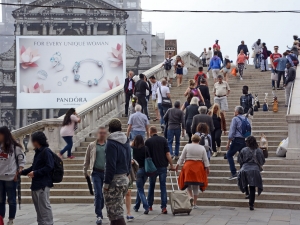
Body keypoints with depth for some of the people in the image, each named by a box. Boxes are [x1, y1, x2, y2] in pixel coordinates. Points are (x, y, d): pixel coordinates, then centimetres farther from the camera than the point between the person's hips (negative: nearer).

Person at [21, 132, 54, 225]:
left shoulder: (46, 151, -13)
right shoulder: (38, 152, 17)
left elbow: (49, 167, -21)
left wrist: (35, 173, -19)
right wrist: (21, 172, 22)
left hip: (43, 184, -10)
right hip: (36, 184, 10)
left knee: (44, 206, -8)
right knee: (38, 206, 16)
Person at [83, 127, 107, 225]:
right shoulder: (92, 145, 6)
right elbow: (87, 159, 12)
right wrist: (85, 171, 11)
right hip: (96, 172, -1)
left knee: (104, 194, 10)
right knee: (98, 194, -8)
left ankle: (99, 210, 30)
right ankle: (99, 215, -3)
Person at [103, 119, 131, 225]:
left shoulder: (111, 143, -14)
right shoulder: (126, 142, 12)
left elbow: (110, 165, -19)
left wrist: (106, 182, -15)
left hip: (114, 180, -9)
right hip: (125, 179, 9)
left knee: (115, 213, -6)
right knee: (117, 210, 18)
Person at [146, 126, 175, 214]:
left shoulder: (148, 141, -2)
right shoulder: (163, 140, 2)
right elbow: (167, 153, -4)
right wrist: (171, 165, 1)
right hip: (163, 166, 1)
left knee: (151, 186, 15)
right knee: (163, 186, 2)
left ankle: (149, 206, 22)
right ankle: (164, 207, -6)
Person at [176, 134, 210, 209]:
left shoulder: (187, 146, 0)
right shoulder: (202, 148, 2)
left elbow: (182, 157, 1)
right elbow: (205, 160, 2)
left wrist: (178, 165, 9)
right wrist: (207, 168, 8)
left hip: (188, 166, -1)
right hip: (198, 167, 1)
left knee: (188, 182, 17)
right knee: (196, 186, 8)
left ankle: (190, 196, -7)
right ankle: (195, 204, 10)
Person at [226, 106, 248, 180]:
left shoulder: (235, 119, -6)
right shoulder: (246, 119, 13)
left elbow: (232, 132, -9)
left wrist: (228, 143, -7)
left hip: (237, 140, -6)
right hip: (245, 141, 6)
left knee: (229, 155, 3)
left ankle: (234, 173, -8)